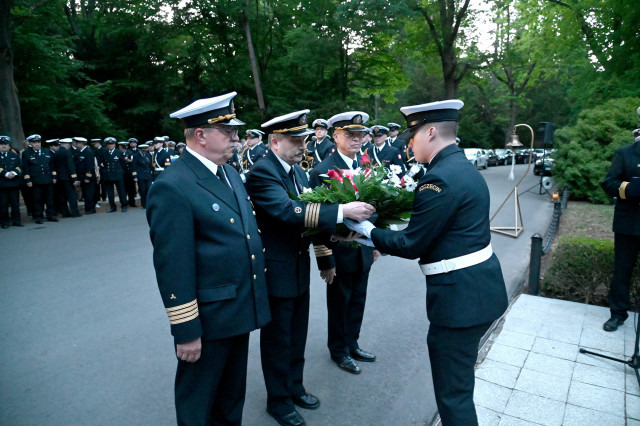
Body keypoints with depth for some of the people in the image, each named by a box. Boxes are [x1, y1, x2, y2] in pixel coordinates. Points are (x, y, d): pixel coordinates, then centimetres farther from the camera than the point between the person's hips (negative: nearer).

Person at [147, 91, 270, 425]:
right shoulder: (171, 187, -21)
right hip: (208, 319, -8)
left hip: (241, 309, 8)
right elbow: (172, 268, -21)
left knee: (232, 395, 27)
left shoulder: (229, 172, 6)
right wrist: (186, 331, -16)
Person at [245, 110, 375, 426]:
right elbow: (288, 212, -34)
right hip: (276, 271, -7)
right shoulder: (262, 172, -20)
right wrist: (342, 210, -38)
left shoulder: (298, 171, 7)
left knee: (297, 335, 21)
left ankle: (294, 387, 42)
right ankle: (278, 400, 32)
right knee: (277, 339, 11)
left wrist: (325, 260, 1)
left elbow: (307, 213, 8)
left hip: (299, 267, 8)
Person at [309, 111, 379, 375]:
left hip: (363, 250, 6)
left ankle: (352, 344, 41)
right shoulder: (323, 171, -17)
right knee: (339, 303, 14)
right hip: (341, 252, -6)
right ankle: (339, 351, 36)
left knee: (357, 301, 20)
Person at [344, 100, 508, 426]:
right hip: (479, 287, 10)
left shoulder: (439, 178, -22)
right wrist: (383, 240, 14)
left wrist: (369, 231, -3)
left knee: (452, 392, 7)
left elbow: (412, 245, -17)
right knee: (459, 382, 27)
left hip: (460, 297, -10)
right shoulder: (463, 166, 10)